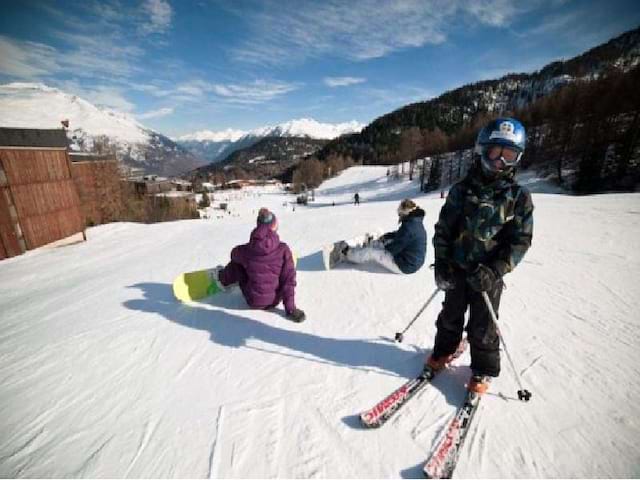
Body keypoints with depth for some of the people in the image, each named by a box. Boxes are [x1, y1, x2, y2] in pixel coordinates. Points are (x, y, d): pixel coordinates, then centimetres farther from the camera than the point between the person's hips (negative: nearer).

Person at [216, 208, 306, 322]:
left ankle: (223, 279, 41)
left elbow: (234, 254, 10)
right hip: (275, 301, 0)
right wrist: (291, 309, -10)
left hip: (253, 301, 0)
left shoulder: (245, 250, -15)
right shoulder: (283, 249, -20)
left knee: (237, 262, 14)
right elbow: (289, 280, -17)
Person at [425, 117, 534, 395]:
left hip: (488, 274, -1)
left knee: (482, 326, 11)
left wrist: (495, 270, -17)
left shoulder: (519, 197, -4)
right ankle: (444, 351, 41)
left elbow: (521, 240, -5)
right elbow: (443, 228, 0)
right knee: (451, 315, 17)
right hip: (456, 269, 1)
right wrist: (442, 263, -7)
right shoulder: (461, 190, -2)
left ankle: (483, 370, 33)